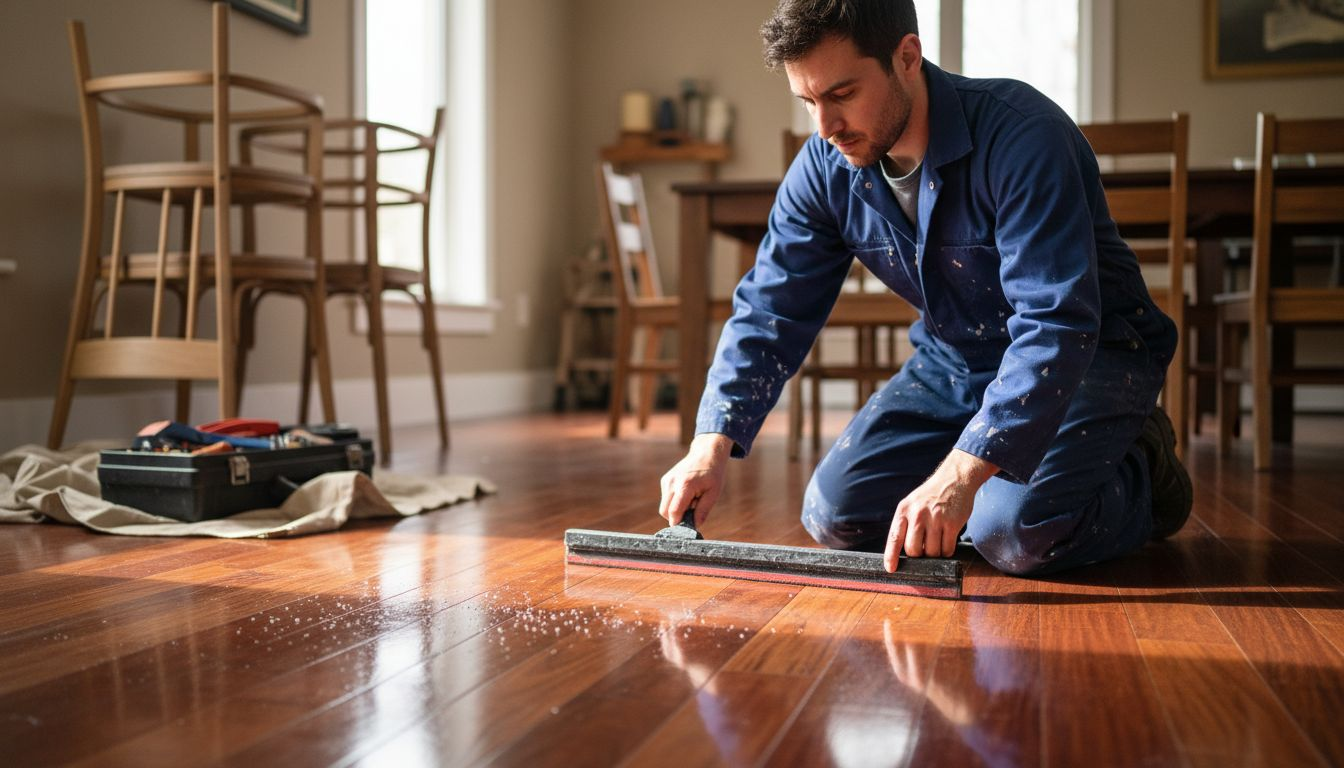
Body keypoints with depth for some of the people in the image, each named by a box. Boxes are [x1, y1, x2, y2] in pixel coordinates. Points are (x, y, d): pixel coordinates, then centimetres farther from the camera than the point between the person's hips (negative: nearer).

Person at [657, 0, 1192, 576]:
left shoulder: (1021, 136, -30)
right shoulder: (825, 167, -10)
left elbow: (1057, 324, -37)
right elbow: (770, 310, -8)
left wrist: (960, 475, -46)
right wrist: (712, 446, -22)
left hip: (1089, 353, -5)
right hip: (954, 361, 6)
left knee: (1016, 534, -28)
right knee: (836, 515, -6)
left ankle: (1140, 477, 5)